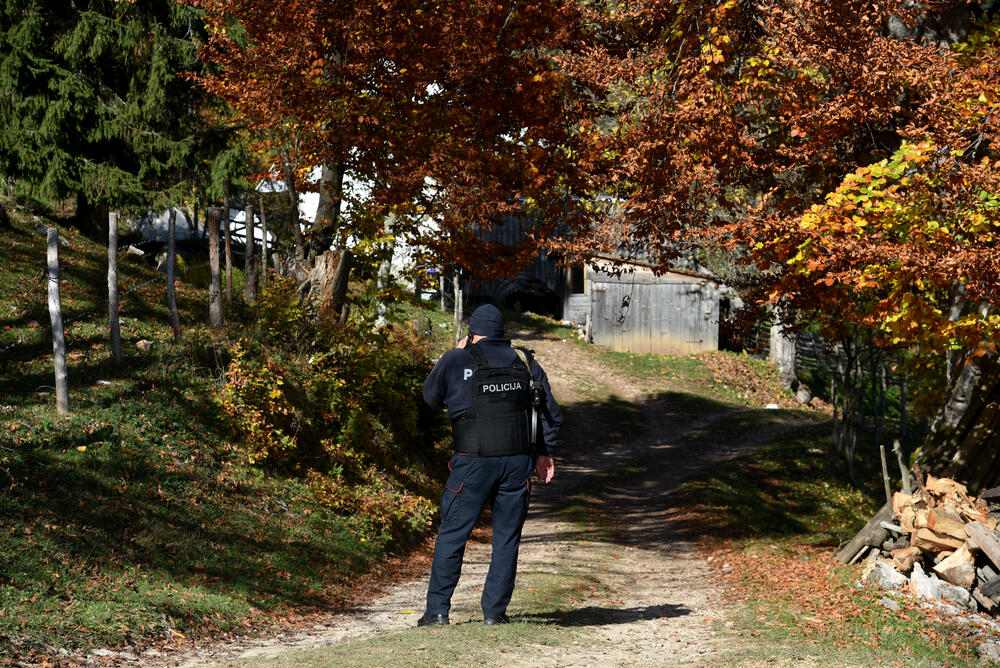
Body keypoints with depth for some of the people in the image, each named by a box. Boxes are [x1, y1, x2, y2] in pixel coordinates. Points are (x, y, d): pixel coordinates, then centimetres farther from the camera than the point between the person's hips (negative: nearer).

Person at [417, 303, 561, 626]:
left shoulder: (456, 361, 0)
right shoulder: (525, 362, 10)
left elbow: (431, 396, 17)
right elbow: (550, 412, 13)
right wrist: (545, 452, 21)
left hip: (473, 462, -2)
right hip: (518, 462, 3)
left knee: (452, 534, 6)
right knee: (507, 537, 9)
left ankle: (437, 609, 5)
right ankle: (495, 611, 8)